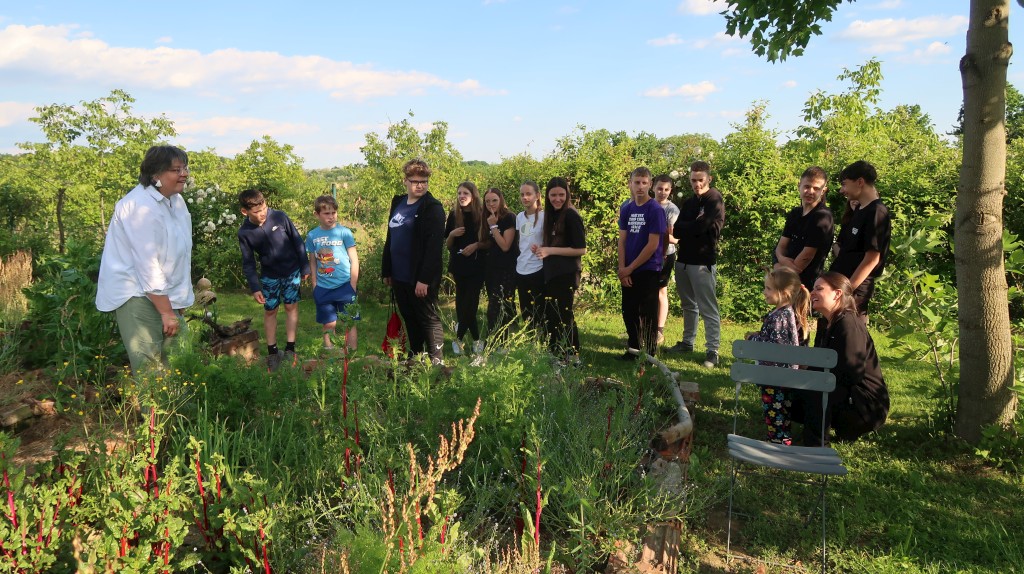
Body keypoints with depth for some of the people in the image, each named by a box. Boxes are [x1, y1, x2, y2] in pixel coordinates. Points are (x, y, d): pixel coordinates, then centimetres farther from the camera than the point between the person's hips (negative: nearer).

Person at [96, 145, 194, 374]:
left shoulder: (176, 200, 6)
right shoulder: (141, 206, -19)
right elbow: (148, 266, -22)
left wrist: (175, 304, 6)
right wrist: (166, 312, -20)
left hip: (163, 293, 8)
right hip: (136, 293, -8)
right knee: (150, 367, -11)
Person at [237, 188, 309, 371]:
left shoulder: (279, 217, -18)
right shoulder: (244, 232, -14)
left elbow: (297, 241, -8)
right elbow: (248, 263, -5)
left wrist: (304, 268, -4)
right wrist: (254, 288, -9)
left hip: (292, 271, -1)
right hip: (269, 276, 1)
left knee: (291, 307, 4)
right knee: (270, 311, 7)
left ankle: (290, 349, 13)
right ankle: (272, 351, 19)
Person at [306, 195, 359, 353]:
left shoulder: (344, 232, -6)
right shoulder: (312, 235, 2)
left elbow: (354, 259, -3)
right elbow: (312, 262, 10)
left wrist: (353, 286, -6)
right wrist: (314, 286, 7)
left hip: (345, 286, -2)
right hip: (323, 289, 2)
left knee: (350, 324, 2)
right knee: (329, 325, 12)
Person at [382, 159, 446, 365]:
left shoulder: (432, 208, -11)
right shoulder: (398, 203, 12)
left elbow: (434, 246, -18)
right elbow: (390, 239, 17)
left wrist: (424, 279, -22)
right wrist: (386, 271, 15)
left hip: (420, 278, -7)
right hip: (399, 277, 7)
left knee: (428, 319, 0)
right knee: (409, 319, 16)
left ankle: (437, 361, 7)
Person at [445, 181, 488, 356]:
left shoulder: (482, 215, -4)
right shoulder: (454, 215, 3)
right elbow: (447, 244, 6)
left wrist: (477, 245, -16)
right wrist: (452, 234, -13)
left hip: (477, 266, -2)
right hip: (459, 265, 2)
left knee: (469, 303, -4)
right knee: (465, 303, 5)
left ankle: (458, 339, 11)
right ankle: (476, 339, 19)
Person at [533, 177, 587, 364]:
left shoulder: (571, 216, -13)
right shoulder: (551, 215, 12)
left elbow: (581, 249, -18)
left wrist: (550, 251, -20)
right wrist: (541, 249, 0)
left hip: (566, 274, -9)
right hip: (551, 273, 9)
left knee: (563, 316, -3)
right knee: (552, 316, 14)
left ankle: (569, 357, 7)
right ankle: (556, 355, 25)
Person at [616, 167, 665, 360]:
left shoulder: (655, 210, -10)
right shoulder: (626, 208, 6)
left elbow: (653, 245, -14)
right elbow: (622, 240, 6)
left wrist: (631, 268, -10)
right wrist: (622, 268, -5)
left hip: (648, 270, -5)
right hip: (628, 271, 6)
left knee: (647, 315, 2)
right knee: (628, 312, 12)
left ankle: (649, 355, 12)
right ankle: (633, 350, 26)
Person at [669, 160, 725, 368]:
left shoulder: (715, 201, -5)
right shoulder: (688, 202, 16)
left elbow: (703, 227, -16)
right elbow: (677, 230, 8)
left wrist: (682, 228, -1)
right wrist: (694, 226, -11)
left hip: (703, 262, -7)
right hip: (683, 259, 7)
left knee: (708, 309, -6)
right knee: (688, 305, 16)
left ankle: (713, 351, -3)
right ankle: (687, 342, 27)